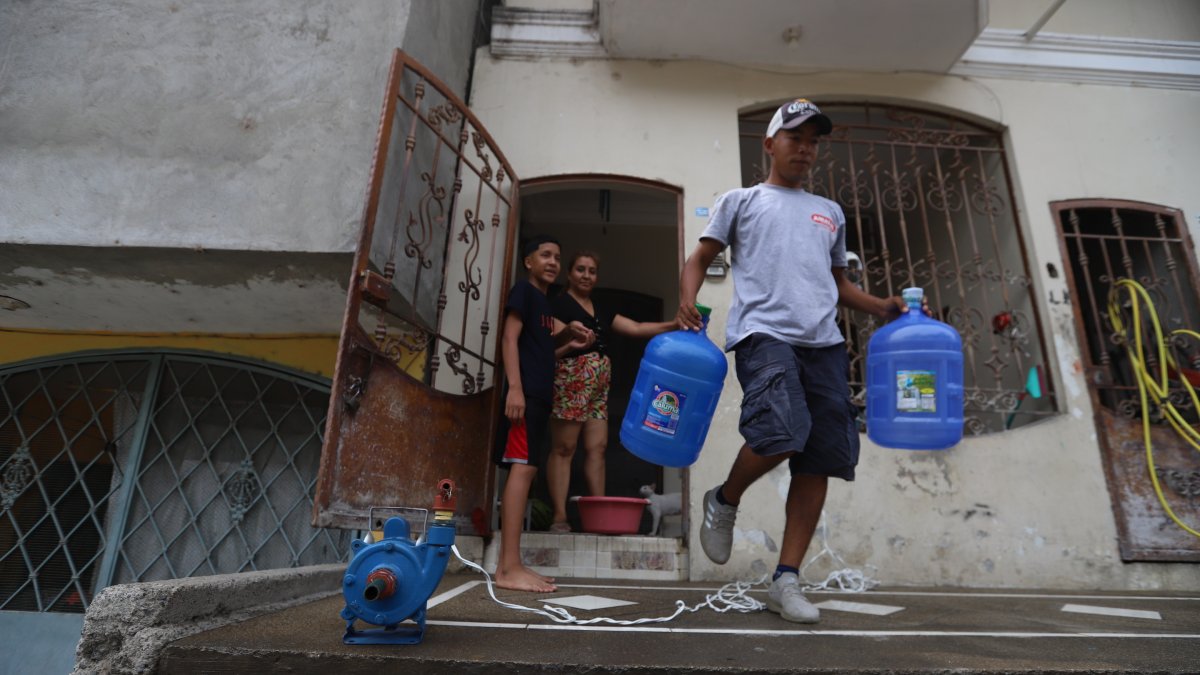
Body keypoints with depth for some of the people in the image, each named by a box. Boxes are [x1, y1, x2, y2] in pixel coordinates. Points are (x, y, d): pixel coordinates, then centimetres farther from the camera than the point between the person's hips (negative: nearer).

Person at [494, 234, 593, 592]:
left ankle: (509, 565, 8)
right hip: (524, 392, -9)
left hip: (539, 394, 9)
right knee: (522, 468, -15)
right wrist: (514, 387, -21)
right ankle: (510, 568, -16)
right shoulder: (524, 289, 0)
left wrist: (566, 334, 10)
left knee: (525, 470, 5)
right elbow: (509, 338, -10)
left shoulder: (543, 300, 25)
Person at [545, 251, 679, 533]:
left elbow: (636, 328, 17)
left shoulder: (601, 311, 24)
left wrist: (675, 325, 7)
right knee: (563, 447, -8)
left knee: (597, 447, 1)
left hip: (600, 383, 7)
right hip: (571, 377, -7)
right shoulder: (558, 304, 4)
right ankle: (559, 518, -7)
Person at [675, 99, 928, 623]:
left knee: (822, 460, -3)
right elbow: (700, 259, 12)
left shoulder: (830, 212, 30)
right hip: (764, 334, -5)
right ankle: (724, 502, 5)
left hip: (824, 344, 5)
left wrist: (885, 308, 16)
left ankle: (786, 580, 8)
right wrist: (687, 302, -9)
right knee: (782, 434, -27)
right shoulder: (741, 200, 17)